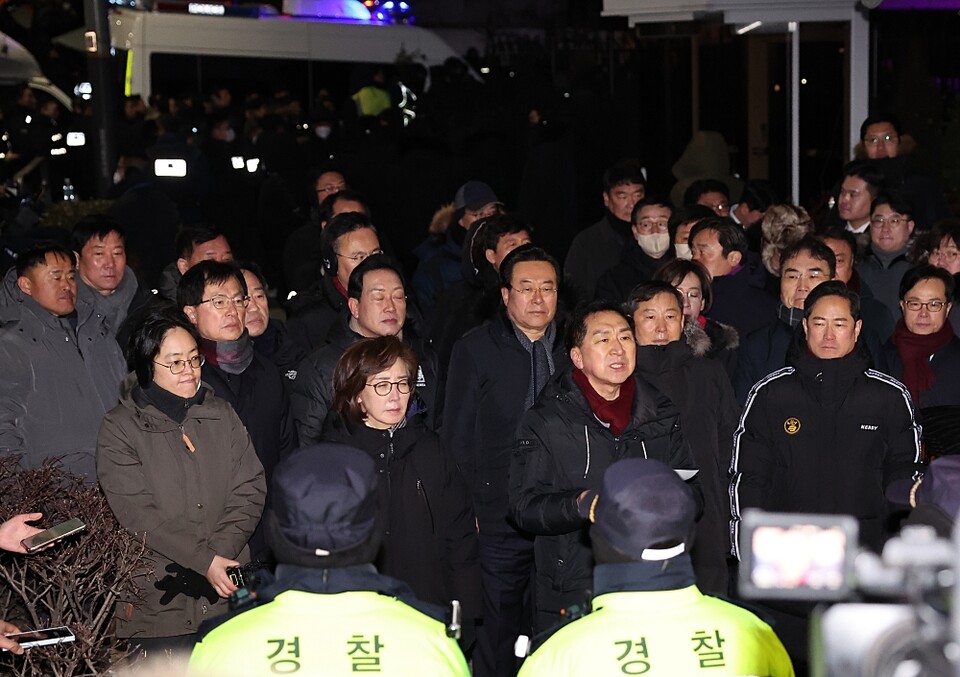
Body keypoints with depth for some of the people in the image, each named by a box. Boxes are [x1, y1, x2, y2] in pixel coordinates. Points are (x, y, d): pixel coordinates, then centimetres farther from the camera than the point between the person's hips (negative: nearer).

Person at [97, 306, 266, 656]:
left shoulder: (222, 415, 9)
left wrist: (220, 554, -14)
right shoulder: (120, 428, -3)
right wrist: (204, 562, -17)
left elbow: (249, 490, 1)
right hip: (159, 601, -3)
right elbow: (139, 513, -12)